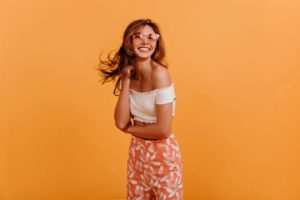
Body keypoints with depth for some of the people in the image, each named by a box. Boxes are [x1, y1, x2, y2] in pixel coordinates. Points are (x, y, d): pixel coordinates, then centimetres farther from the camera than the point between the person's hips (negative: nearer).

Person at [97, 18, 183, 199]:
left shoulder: (160, 73, -20)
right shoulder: (130, 75, 0)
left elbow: (163, 130, -23)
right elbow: (121, 122, -10)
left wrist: (131, 129, -7)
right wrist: (126, 81, -12)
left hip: (163, 154, -6)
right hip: (137, 152, 6)